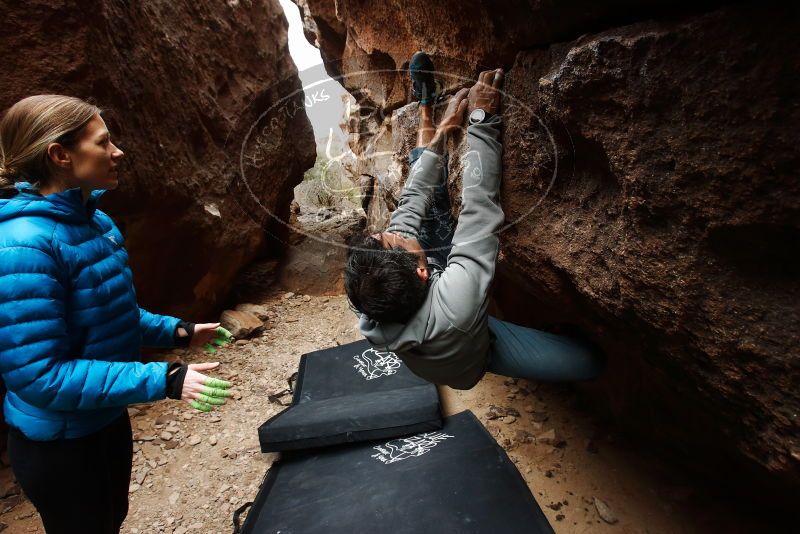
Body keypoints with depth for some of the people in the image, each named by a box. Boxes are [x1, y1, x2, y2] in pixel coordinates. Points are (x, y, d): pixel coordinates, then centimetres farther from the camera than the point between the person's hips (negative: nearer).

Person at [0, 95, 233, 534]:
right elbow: (40, 375, -29)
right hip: (60, 443, -8)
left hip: (107, 419, 8)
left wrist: (175, 331, 4)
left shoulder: (92, 219, 0)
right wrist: (164, 381, -32)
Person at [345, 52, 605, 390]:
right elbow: (479, 208, -42)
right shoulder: (455, 308, -51)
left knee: (428, 199, -7)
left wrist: (443, 129, -17)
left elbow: (410, 204, -26)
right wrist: (482, 120, -31)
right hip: (472, 352, -3)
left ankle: (426, 107, 13)